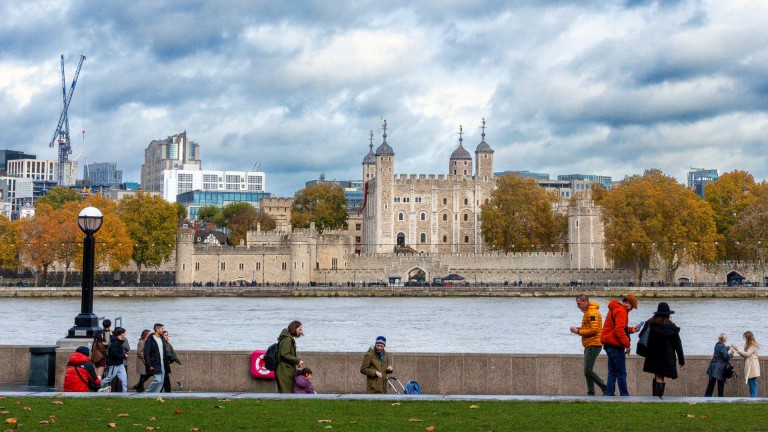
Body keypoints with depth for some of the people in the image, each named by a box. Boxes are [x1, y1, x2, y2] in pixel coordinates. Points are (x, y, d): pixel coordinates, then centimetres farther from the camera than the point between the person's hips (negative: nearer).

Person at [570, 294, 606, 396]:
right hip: (589, 345, 11)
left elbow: (593, 330, -21)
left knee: (588, 371, -14)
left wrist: (578, 331, -13)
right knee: (588, 371, 11)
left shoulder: (592, 313, -14)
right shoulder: (587, 312, 19)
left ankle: (605, 389, -9)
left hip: (593, 345, -11)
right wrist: (579, 329, 7)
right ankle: (591, 394, 14)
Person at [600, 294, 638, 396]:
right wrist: (627, 344, -21)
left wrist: (630, 329, 16)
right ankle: (624, 396, -2)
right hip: (615, 345, -10)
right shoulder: (621, 311, -14)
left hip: (609, 344, 10)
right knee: (621, 373, -4)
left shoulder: (614, 309, 19)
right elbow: (619, 330, -23)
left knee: (612, 372, 11)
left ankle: (609, 395, 8)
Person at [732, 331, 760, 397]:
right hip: (748, 366, 9)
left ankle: (754, 397, -8)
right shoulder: (748, 345, 17)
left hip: (752, 366, -9)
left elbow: (747, 354, -16)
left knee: (753, 384, -8)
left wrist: (738, 349, -13)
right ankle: (752, 397, 9)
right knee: (750, 384, 8)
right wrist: (737, 349, 4)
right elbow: (744, 355, 14)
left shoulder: (753, 345, -9)